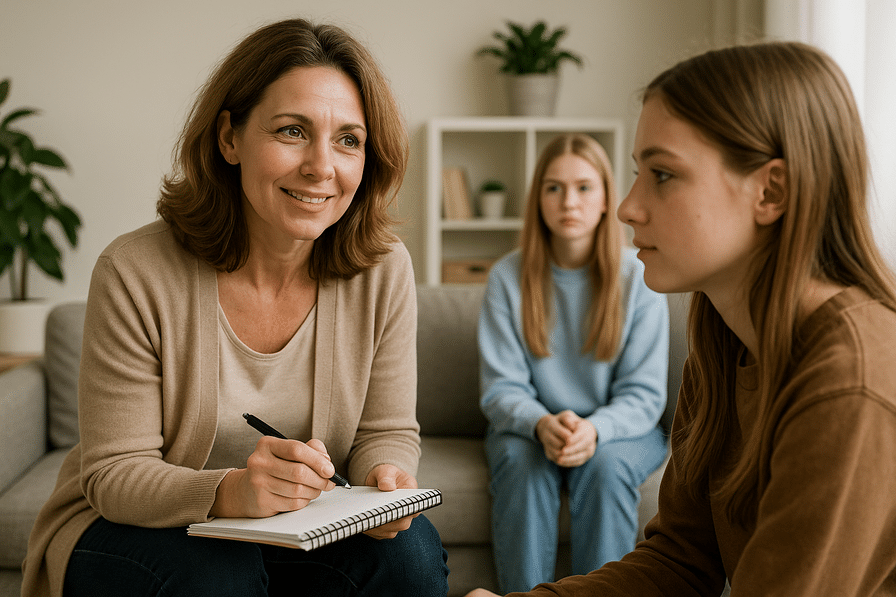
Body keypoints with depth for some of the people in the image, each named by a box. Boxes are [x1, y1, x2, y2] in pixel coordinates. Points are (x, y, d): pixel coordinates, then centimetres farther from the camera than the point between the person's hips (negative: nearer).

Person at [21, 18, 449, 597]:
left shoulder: (384, 271, -11)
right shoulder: (135, 274, -21)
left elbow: (387, 432, -1)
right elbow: (114, 474, -19)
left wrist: (385, 478, -26)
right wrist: (230, 492, -39)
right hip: (130, 529, -2)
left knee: (410, 547, -24)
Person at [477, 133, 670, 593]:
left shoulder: (639, 277, -8)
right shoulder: (508, 277, -5)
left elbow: (644, 394, -9)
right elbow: (502, 387, -6)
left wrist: (595, 430, -31)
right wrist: (542, 425, -29)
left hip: (618, 429, 0)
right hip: (530, 426, 1)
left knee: (606, 465, -32)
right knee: (522, 461, -31)